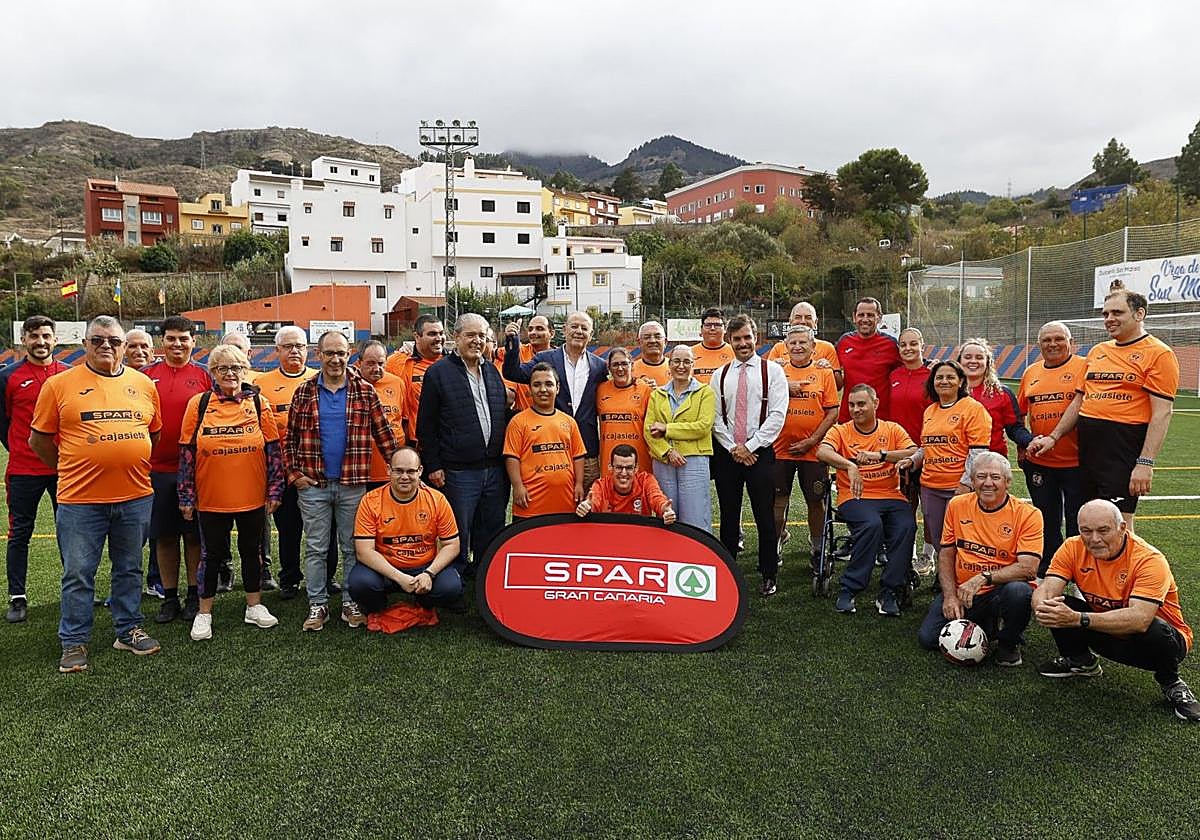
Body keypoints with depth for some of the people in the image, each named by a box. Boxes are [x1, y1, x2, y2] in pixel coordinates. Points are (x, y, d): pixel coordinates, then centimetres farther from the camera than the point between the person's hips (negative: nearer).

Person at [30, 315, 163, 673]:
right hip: (81, 499, -3)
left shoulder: (144, 384, 6)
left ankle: (129, 630, 29)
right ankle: (74, 643, 20)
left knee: (130, 569, 15)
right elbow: (39, 439, 4)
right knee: (78, 574, 6)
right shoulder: (59, 384, -2)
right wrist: (71, 470, 7)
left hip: (135, 496, 3)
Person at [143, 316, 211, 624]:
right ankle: (169, 597, 20)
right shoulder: (147, 375, 6)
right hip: (157, 468, 2)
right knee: (164, 535, 8)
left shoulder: (204, 376, 1)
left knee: (194, 534, 6)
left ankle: (194, 595, 17)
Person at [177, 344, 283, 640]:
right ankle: (204, 613, 23)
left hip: (253, 497, 1)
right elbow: (187, 452, 1)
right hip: (211, 499, -1)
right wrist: (186, 496, -1)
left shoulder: (259, 404, 0)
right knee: (211, 554, 9)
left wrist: (274, 491, -1)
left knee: (252, 550, 13)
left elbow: (273, 450, 2)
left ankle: (254, 606, 28)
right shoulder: (198, 404, -2)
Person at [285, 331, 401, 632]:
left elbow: (383, 434, 0)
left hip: (353, 485, 0)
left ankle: (351, 603, 21)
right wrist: (294, 474, -2)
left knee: (352, 547, 9)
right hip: (313, 484, 1)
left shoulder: (365, 391, 1)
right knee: (315, 548, 9)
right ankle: (317, 605, 20)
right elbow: (290, 438, 6)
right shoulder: (304, 392, 3)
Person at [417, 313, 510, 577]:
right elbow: (426, 425, -4)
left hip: (495, 469, 5)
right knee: (459, 534, 2)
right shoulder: (438, 372, -3)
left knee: (492, 532, 12)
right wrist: (433, 466, -8)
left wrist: (506, 461, 14)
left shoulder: (492, 372, 14)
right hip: (458, 473, -5)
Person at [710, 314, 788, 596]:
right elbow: (715, 416, 6)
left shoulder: (772, 371, 0)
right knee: (728, 515, 9)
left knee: (764, 516, 1)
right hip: (727, 454, 3)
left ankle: (768, 576, 12)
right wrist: (733, 448, -6)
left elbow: (777, 414, -7)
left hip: (760, 453, -3)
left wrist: (750, 446, -11)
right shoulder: (720, 375, 10)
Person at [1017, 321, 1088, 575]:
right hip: (1038, 462, 4)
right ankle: (1045, 574, 28)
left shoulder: (1084, 367, -4)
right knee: (1046, 523, 15)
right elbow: (1019, 413, 19)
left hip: (1076, 461, -4)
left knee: (1077, 524, 6)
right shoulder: (1031, 372, 10)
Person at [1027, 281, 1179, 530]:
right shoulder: (1097, 351, 17)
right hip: (1087, 445, 7)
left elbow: (1162, 413, -11)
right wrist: (1053, 437, 16)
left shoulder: (1159, 354, -4)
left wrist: (1146, 462, -18)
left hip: (1124, 448, -7)